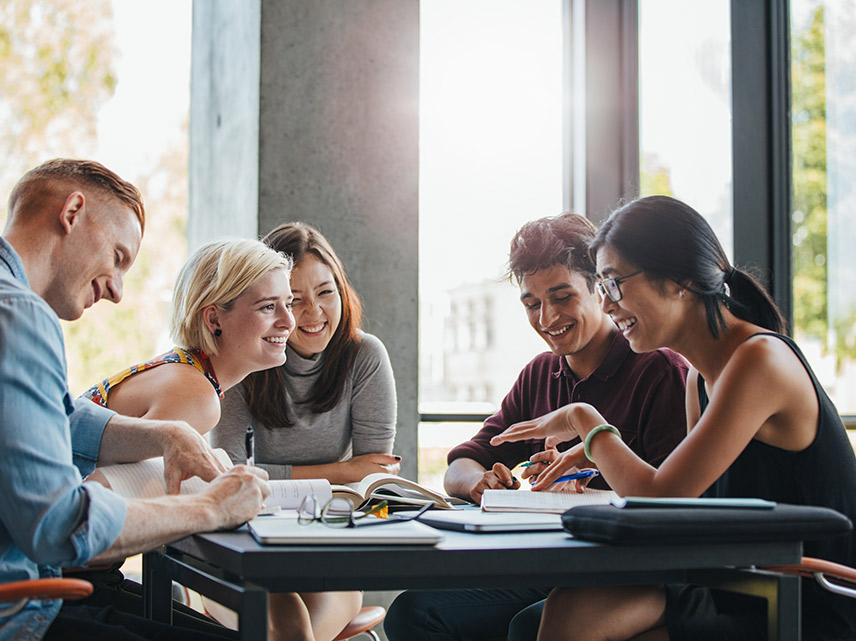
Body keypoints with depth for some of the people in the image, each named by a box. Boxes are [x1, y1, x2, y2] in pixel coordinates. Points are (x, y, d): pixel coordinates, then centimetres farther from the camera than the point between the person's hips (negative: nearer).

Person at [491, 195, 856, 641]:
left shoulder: (761, 359, -18)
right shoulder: (700, 378, 11)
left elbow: (659, 499, -20)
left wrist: (585, 421, -5)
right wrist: (592, 464, 2)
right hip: (744, 597, 7)